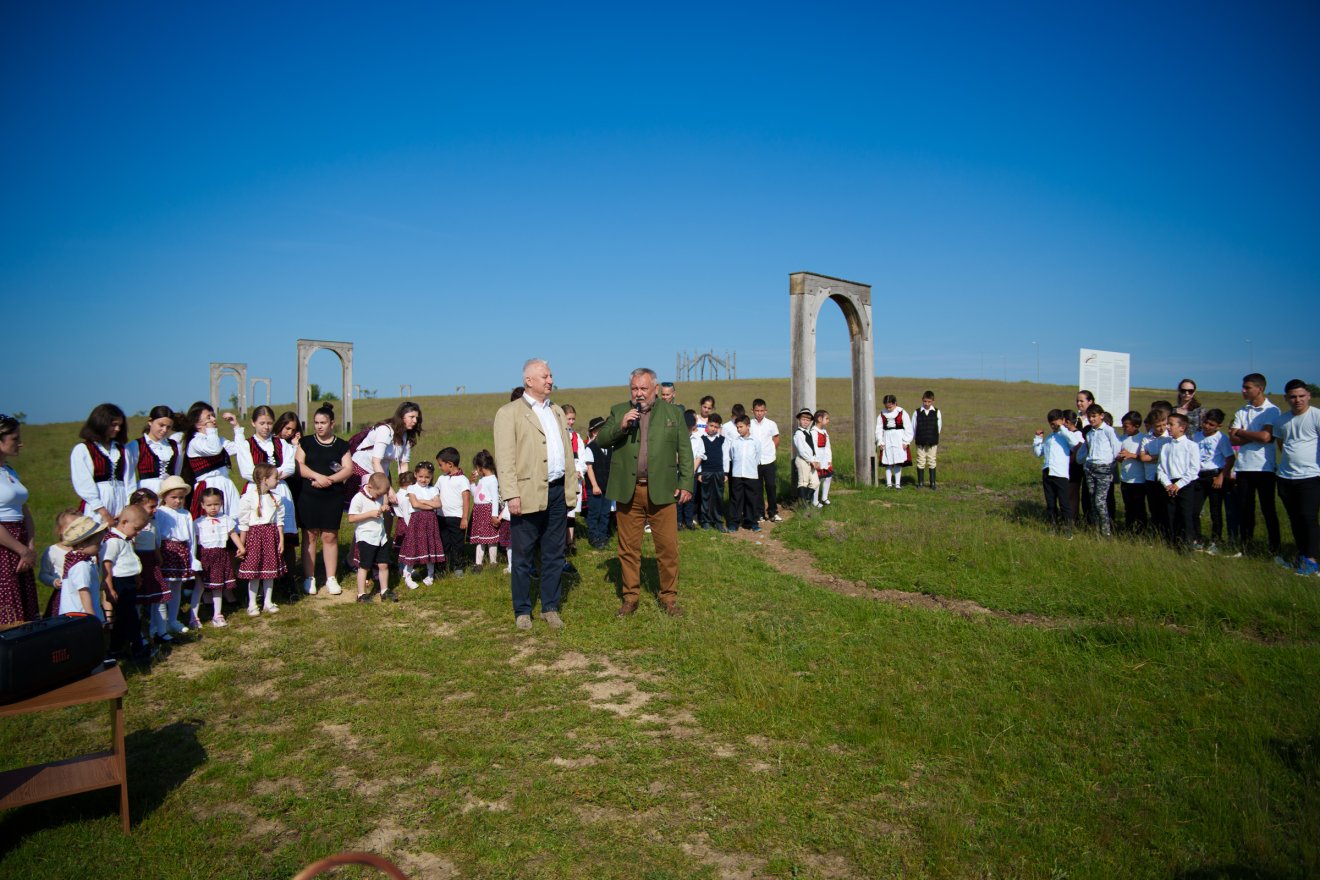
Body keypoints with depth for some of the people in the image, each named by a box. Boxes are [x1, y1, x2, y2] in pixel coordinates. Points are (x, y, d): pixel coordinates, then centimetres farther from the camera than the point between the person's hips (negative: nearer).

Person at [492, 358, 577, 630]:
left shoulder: (557, 411, 17)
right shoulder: (509, 413, -3)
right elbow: (504, 458, -9)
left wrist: (572, 488, 10)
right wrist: (511, 495, -17)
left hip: (558, 492, 6)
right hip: (528, 493, -5)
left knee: (554, 554, 11)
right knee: (522, 556, 5)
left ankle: (550, 608, 22)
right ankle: (522, 611, 17)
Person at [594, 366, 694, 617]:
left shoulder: (673, 413, 7)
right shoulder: (618, 411, 9)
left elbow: (684, 451, 6)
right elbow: (600, 440, 3)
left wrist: (686, 483, -2)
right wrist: (620, 426, -13)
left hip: (661, 490, -1)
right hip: (628, 490, 1)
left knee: (668, 547, 1)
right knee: (628, 548, 8)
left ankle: (669, 597, 14)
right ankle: (630, 596, 20)